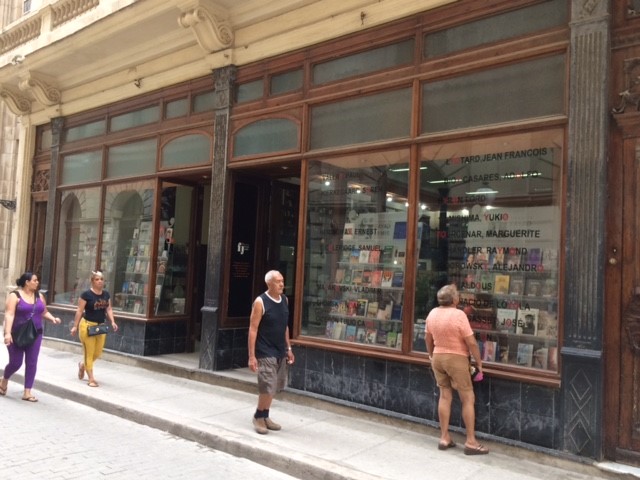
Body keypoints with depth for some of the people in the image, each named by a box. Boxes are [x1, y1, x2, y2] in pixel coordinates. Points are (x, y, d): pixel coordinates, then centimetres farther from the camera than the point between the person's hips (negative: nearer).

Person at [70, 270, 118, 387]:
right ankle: (91, 379, 11)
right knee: (89, 352, 2)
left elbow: (108, 309, 10)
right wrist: (75, 326, -8)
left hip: (101, 326, 6)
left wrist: (112, 322, -4)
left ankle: (82, 365, 41)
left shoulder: (106, 294, 7)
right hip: (87, 326, -6)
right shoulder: (86, 294, -11)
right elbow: (79, 311, -8)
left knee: (98, 353, 11)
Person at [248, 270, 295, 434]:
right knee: (268, 387, -8)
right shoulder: (260, 302, -14)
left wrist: (288, 348, 15)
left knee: (274, 387, 13)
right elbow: (253, 329, -14)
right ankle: (258, 416, 14)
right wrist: (252, 356, -17)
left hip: (280, 352, 7)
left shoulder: (284, 300, 6)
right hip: (265, 352, -7)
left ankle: (265, 416, 28)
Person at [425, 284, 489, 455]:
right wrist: (479, 362, -5)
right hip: (456, 358, -6)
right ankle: (471, 442, 5)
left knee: (445, 396, 13)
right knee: (468, 399, 3)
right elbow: (471, 342, -17)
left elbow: (428, 338, 12)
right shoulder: (458, 315, -19)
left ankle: (444, 438, 16)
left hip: (438, 357, 6)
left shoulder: (432, 313, 1)